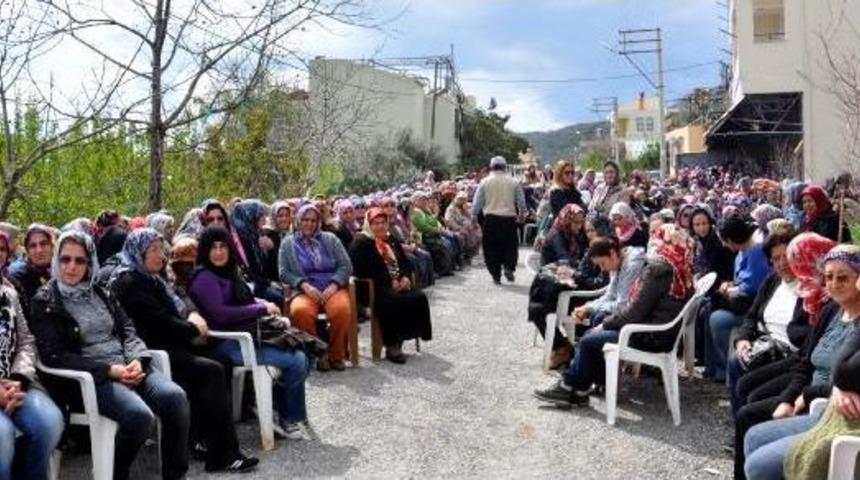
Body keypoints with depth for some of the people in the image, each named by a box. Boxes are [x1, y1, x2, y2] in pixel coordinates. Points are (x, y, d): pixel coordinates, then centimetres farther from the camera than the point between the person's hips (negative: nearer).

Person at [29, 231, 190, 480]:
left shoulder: (99, 293, 17)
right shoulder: (44, 302, 1)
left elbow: (127, 329, 14)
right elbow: (54, 356, -7)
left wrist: (136, 359, -9)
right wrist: (108, 370, -16)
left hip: (127, 366, 5)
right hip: (89, 377, -5)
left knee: (175, 397, -23)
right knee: (140, 416, -31)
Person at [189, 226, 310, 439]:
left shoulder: (228, 273, 16)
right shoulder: (204, 278, -10)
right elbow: (220, 314, -20)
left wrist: (265, 305, 3)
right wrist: (262, 309, -15)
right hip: (229, 344, -9)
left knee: (301, 355, -2)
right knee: (296, 361, -16)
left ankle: (287, 417, 6)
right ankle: (289, 420, 3)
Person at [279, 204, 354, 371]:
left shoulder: (330, 239, 16)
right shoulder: (287, 243, 15)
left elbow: (346, 265, 8)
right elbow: (284, 273, 6)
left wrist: (334, 285, -10)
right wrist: (305, 285, -11)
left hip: (332, 288, 1)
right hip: (304, 291, 0)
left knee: (342, 310, -35)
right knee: (300, 311, -37)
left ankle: (336, 355, -12)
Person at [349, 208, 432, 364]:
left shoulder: (391, 241, 23)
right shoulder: (361, 243, -1)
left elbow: (405, 263, 22)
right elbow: (363, 271, -13)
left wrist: (406, 277, -2)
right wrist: (390, 282, -17)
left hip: (399, 285, 7)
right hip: (375, 289, -7)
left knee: (420, 298, -20)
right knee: (395, 302, -35)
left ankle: (397, 341, -14)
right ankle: (391, 346, -20)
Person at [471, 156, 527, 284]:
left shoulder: (485, 182, -1)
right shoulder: (513, 182, 1)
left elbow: (477, 202, -1)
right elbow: (521, 201, 5)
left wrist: (474, 216, 11)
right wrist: (521, 214, 22)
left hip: (490, 219, 0)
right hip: (509, 218, 1)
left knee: (492, 246, 8)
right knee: (510, 245, 16)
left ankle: (496, 275, 6)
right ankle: (509, 267, -2)